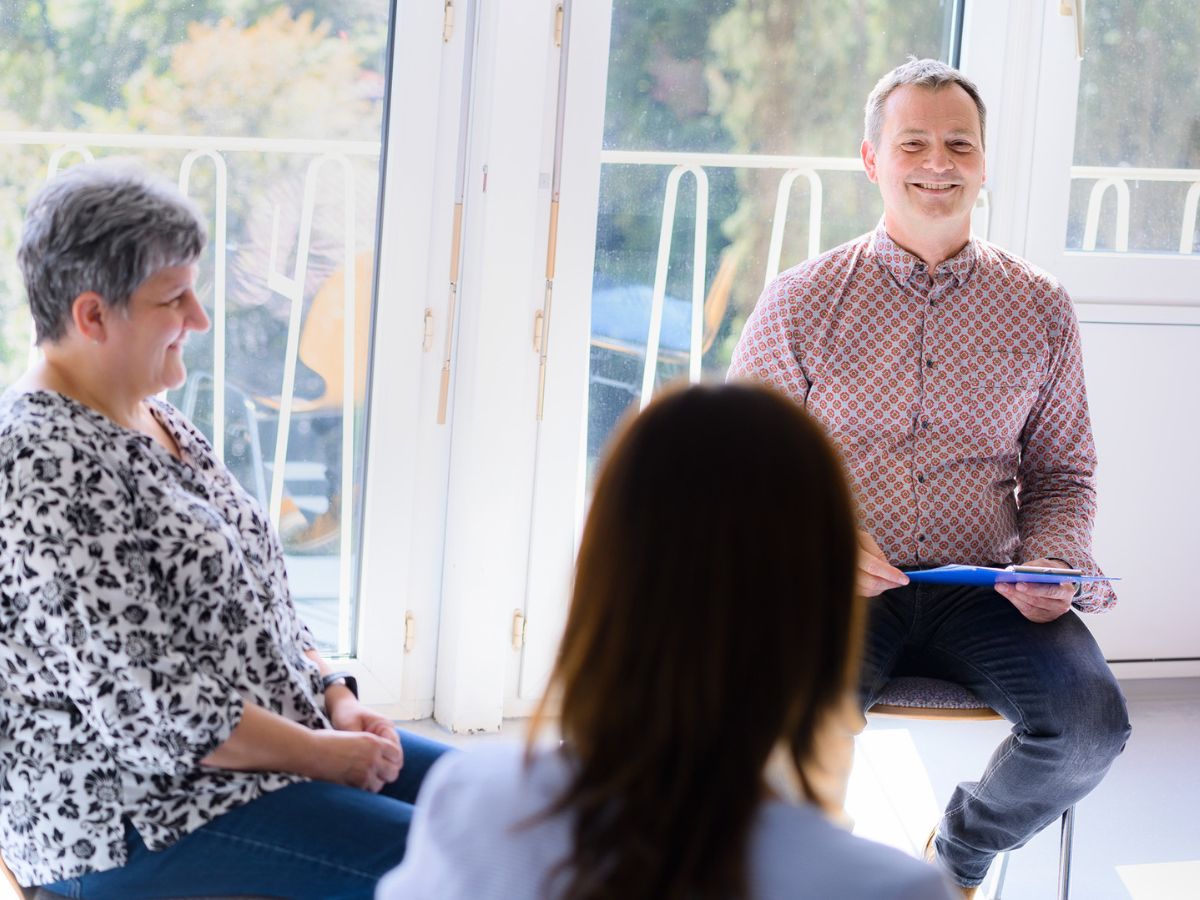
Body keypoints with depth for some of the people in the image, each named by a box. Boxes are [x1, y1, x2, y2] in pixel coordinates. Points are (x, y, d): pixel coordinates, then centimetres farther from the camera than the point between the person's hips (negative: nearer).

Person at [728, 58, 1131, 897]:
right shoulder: (801, 301, 4)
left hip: (986, 591, 2)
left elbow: (1063, 474, 16)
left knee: (1091, 724, -23)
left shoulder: (1040, 307, 10)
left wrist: (1050, 563, -4)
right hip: (840, 587, -2)